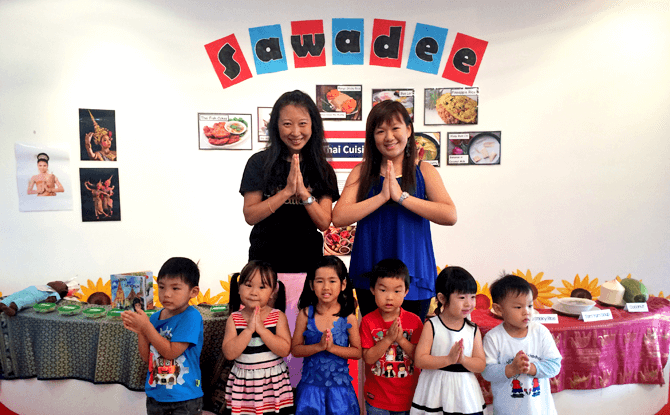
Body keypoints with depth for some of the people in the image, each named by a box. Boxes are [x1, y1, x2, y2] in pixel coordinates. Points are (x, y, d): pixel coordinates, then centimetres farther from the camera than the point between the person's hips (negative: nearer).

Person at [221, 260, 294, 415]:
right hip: (242, 383, 1)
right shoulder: (234, 319, -2)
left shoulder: (278, 317, -5)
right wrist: (249, 329, -21)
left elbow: (285, 350, -15)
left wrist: (261, 329, -21)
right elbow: (229, 353, -12)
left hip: (274, 382, 0)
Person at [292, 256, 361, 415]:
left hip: (339, 384, 0)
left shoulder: (348, 317, -7)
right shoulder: (306, 314, -5)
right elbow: (295, 349, -5)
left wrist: (332, 347, -18)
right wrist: (318, 346, -20)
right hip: (310, 383, 0)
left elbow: (357, 352, -4)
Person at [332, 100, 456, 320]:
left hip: (413, 275, -1)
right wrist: (382, 196, -16)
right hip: (369, 276, 1)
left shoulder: (423, 171, 1)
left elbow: (450, 215, -13)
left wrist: (401, 196, -17)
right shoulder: (362, 172, 4)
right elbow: (339, 217, -9)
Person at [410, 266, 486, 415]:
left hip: (464, 392, 2)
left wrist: (463, 359, -19)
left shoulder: (473, 330, 1)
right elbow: (419, 360, -14)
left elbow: (481, 365, -1)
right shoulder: (432, 326, -8)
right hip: (435, 390, -2)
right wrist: (448, 359, -24)